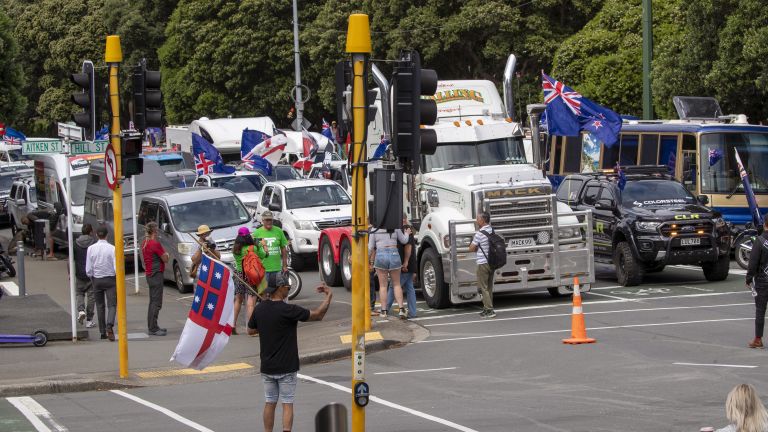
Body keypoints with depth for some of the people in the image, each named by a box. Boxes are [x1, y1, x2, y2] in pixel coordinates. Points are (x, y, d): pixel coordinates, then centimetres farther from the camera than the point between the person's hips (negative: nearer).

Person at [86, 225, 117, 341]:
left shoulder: (91, 248, -5)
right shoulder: (112, 249, -11)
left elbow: (88, 269, -4)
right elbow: (116, 267, -12)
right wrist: (118, 281, 3)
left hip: (97, 280, 2)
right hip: (110, 279, -2)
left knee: (100, 306, 12)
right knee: (112, 305, -1)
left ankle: (103, 332, 14)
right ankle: (109, 325, -26)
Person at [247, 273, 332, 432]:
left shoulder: (259, 309, -2)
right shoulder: (288, 310, -19)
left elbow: (250, 330, 15)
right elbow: (317, 315, -12)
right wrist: (329, 296, -1)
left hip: (267, 367, 5)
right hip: (286, 368, -5)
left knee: (270, 403, 14)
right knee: (287, 404, 1)